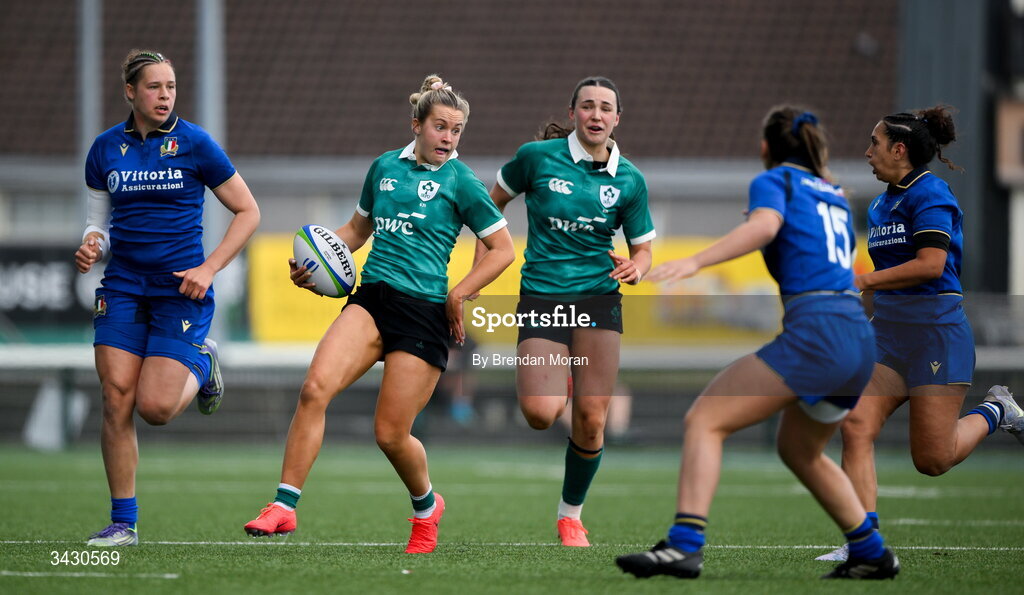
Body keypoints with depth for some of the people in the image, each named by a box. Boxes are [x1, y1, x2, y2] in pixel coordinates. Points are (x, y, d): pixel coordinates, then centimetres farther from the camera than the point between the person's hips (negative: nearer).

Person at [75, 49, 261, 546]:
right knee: (116, 401, -7)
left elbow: (248, 212, 0)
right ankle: (123, 522, 3)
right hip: (123, 288, 3)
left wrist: (208, 268, -10)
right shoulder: (105, 150, 5)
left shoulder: (194, 144, -5)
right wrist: (91, 246, -9)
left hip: (180, 290, -3)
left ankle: (201, 365, 23)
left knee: (156, 407, -12)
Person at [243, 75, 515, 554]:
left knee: (391, 434, -2)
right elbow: (358, 228, 27)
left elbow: (503, 249, 3)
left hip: (424, 312, -4)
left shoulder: (460, 182, -1)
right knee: (315, 388, -20)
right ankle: (284, 506, -18)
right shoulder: (385, 167, 12)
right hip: (372, 298, 4)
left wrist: (458, 295, -6)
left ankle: (426, 506, 29)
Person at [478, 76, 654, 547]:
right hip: (541, 297, -2)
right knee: (541, 414, -19)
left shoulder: (629, 180, 2)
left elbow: (642, 248, 10)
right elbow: (493, 203, 11)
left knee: (591, 420, -5)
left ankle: (571, 513, 18)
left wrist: (636, 268, -14)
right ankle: (540, 382, 21)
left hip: (599, 298, 2)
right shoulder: (537, 156, -4)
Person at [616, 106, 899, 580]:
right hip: (860, 338, 8)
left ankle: (684, 545, -24)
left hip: (814, 334, -8)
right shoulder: (834, 197, 25)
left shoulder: (774, 181, 4)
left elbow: (764, 225, -20)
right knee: (798, 450, 29)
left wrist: (695, 262, -30)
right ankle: (872, 554, 31)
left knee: (704, 420, -9)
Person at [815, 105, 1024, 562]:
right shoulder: (881, 205, 16)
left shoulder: (929, 194, -11)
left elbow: (931, 264, -22)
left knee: (932, 459, -5)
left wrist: (865, 281, -18)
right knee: (856, 427, -12)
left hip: (936, 330, -8)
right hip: (887, 332, 8)